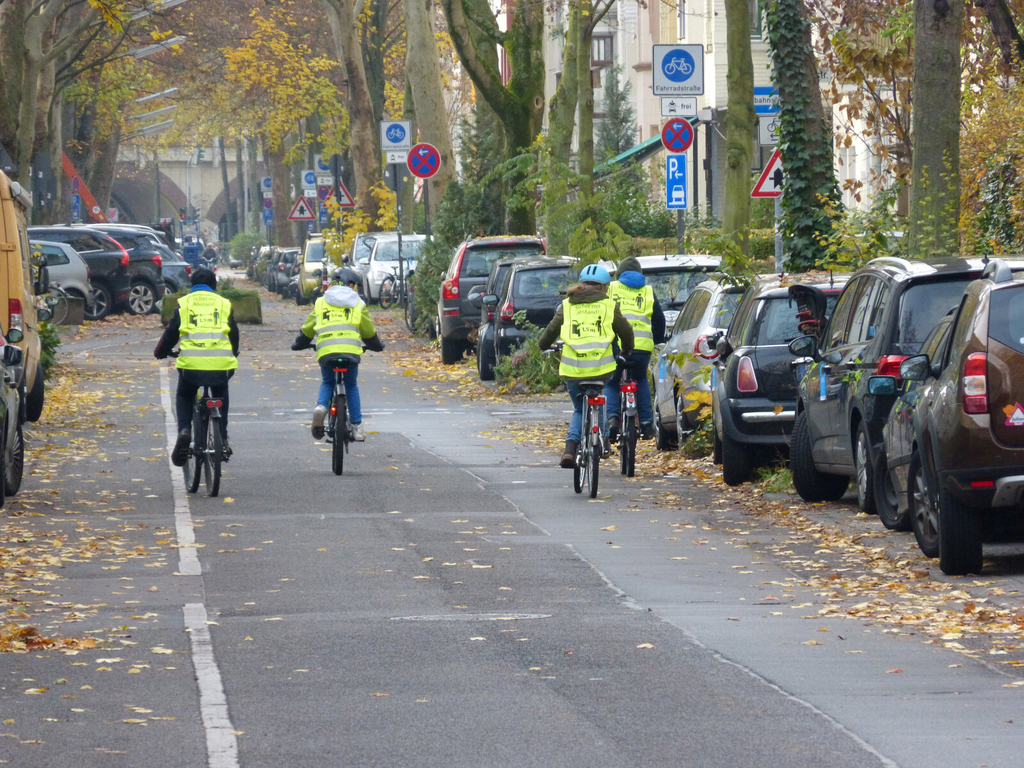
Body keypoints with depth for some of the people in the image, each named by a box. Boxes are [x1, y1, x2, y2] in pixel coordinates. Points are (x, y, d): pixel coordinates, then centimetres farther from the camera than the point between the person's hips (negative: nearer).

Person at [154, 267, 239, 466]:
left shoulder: (183, 303, 14)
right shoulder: (224, 304, 18)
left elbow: (171, 332, 17)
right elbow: (234, 334, 25)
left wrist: (160, 352, 38)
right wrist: (232, 355, 44)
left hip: (191, 362, -1)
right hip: (221, 364, 1)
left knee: (184, 397, 26)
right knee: (221, 398, 31)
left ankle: (184, 431, 0)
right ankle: (222, 440, 25)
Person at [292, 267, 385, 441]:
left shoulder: (321, 303, 18)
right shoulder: (358, 304, 16)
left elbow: (307, 329, 20)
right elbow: (369, 331, 21)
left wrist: (299, 344, 38)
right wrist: (377, 346, 40)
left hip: (326, 352, 1)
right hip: (350, 350, -1)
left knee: (327, 383, 20)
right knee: (352, 387, 16)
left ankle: (321, 407, -11)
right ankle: (357, 427, 12)